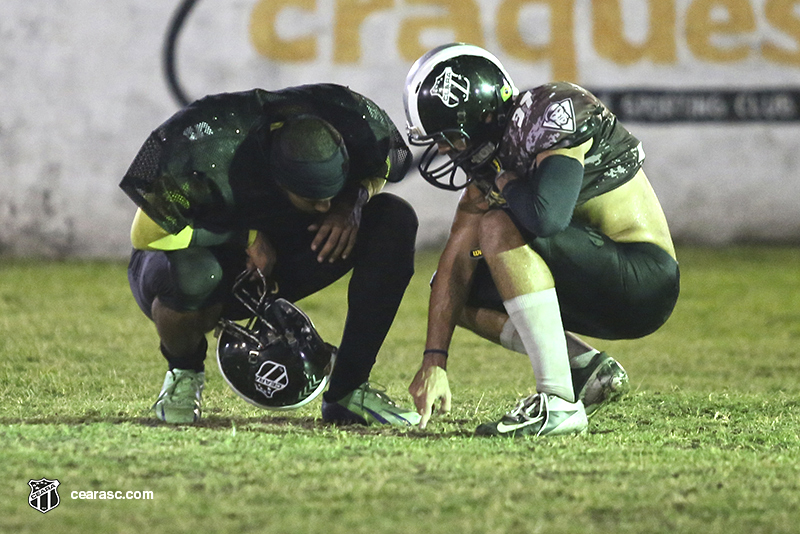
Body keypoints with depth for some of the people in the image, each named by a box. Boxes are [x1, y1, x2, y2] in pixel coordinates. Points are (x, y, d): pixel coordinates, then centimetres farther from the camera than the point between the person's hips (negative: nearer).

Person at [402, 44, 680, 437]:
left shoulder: (554, 113, -19)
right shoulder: (491, 155, 7)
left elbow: (546, 214, -35)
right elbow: (456, 262, 4)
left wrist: (506, 185, -12)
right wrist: (434, 361, -2)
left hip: (643, 279, -9)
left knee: (501, 228, -26)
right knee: (462, 293, 11)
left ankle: (559, 403, -28)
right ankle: (590, 370, 6)